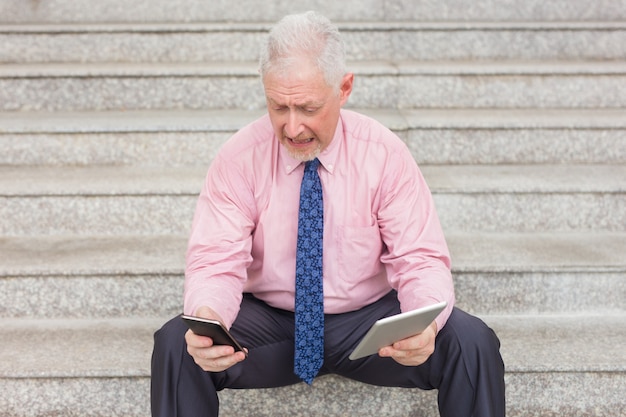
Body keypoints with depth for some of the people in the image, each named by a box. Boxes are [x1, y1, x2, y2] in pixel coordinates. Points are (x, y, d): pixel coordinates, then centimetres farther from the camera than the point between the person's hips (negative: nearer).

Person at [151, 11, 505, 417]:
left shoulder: (385, 154, -10)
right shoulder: (240, 157, -9)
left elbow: (421, 259, -11)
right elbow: (217, 261, -12)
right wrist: (206, 318, -36)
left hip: (369, 321, 0)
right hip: (269, 321, 0)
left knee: (473, 341, -25)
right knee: (177, 342, -29)